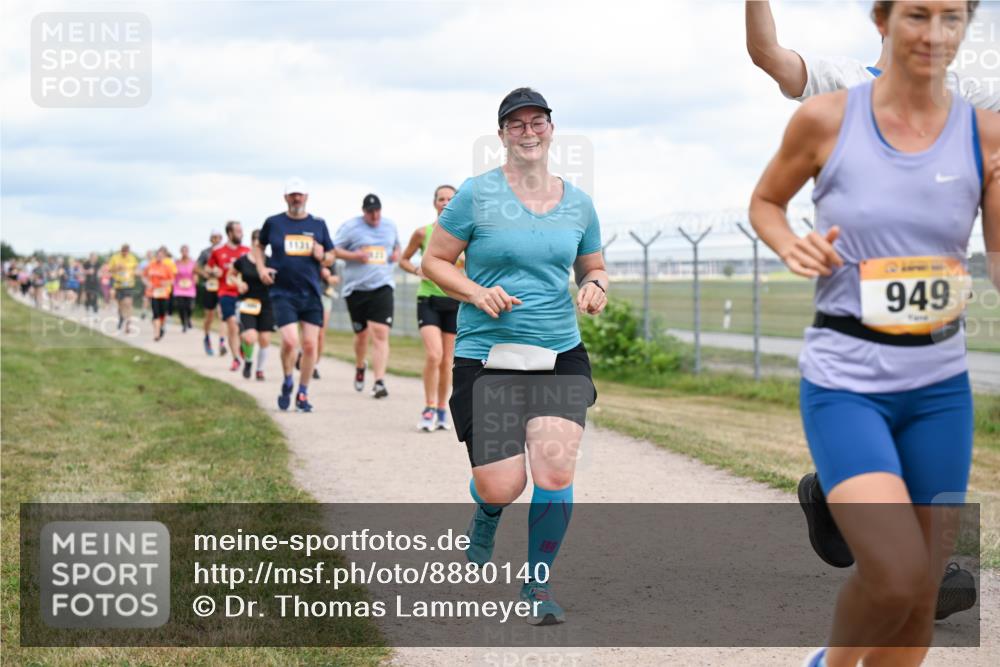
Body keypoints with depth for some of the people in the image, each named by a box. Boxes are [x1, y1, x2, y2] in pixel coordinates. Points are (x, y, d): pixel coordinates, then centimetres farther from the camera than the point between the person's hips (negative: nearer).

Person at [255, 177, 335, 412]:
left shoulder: (318, 224, 8)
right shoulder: (273, 223, 4)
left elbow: (331, 256, 15)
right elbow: (259, 246, 20)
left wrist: (323, 256, -8)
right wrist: (261, 268, 4)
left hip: (311, 293, 2)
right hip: (283, 292, -2)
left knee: (310, 344, -1)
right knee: (290, 341, -16)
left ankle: (303, 394, 15)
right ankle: (287, 383, 11)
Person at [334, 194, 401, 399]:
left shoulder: (390, 226, 13)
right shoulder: (350, 227, 1)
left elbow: (396, 245, 29)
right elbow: (334, 250, 0)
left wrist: (397, 254, 6)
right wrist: (354, 256, -15)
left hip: (382, 287, 1)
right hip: (356, 288, -1)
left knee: (380, 334, -14)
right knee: (362, 334, 9)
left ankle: (379, 382, -18)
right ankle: (360, 367, 41)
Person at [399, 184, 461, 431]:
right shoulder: (423, 233, 1)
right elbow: (403, 260, 12)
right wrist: (417, 270, -7)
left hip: (455, 301, 2)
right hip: (428, 300, -2)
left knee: (447, 361, 6)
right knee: (433, 355, -17)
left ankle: (442, 410, 20)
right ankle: (429, 409, -7)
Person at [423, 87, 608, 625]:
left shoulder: (578, 204, 9)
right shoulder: (476, 195, -3)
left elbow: (593, 267, 22)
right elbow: (434, 261, 2)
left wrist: (595, 287, -1)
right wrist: (477, 293, -15)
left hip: (561, 354, 3)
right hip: (487, 355, -3)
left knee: (555, 471, -13)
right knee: (501, 487, -6)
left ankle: (538, 587, 8)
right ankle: (484, 520, 36)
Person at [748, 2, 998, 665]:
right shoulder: (826, 120, -6)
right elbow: (764, 202, 11)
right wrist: (792, 245, -10)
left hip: (940, 385, 4)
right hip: (845, 381, -3)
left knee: (922, 592, 9)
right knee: (896, 576, -19)